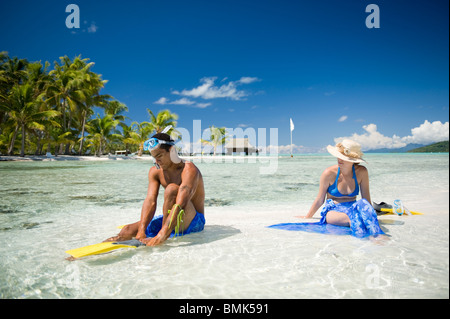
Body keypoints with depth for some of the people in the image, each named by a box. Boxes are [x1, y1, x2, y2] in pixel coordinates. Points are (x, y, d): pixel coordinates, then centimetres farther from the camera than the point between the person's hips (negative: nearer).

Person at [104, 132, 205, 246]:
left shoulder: (189, 170, -20)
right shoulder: (155, 171, 0)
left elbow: (180, 205, -33)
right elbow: (150, 201, -12)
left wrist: (162, 235, -42)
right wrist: (141, 232, -26)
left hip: (194, 222, -6)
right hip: (171, 220, 6)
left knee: (172, 189, -32)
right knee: (128, 230, -12)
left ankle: (165, 237, -30)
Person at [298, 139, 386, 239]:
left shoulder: (361, 172, -4)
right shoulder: (329, 173, -8)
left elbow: (367, 199, 6)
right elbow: (319, 200, 4)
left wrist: (370, 216, 4)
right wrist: (307, 217, 11)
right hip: (333, 210, -2)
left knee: (363, 203, -35)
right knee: (354, 217, -37)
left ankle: (376, 235, -49)